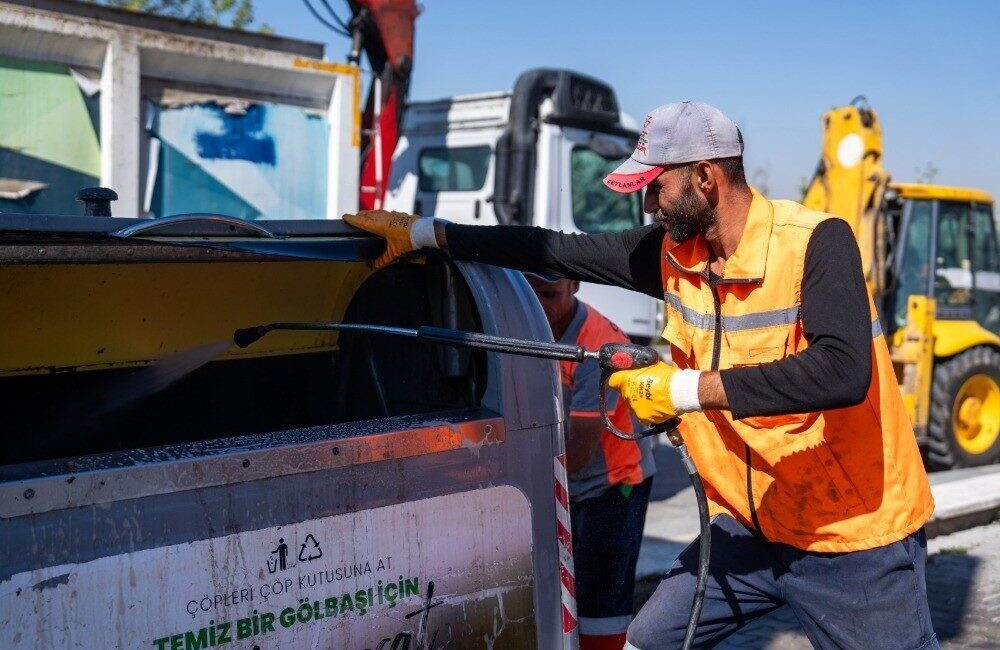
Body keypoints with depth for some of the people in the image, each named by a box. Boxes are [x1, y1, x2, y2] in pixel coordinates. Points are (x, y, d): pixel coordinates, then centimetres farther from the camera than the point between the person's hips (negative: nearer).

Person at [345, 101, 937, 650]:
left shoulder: (815, 242, -20)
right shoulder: (673, 251, 0)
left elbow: (842, 373, -34)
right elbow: (559, 251, 6)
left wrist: (689, 389, -31)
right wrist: (422, 233, 6)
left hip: (856, 541, -6)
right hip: (750, 528, 6)